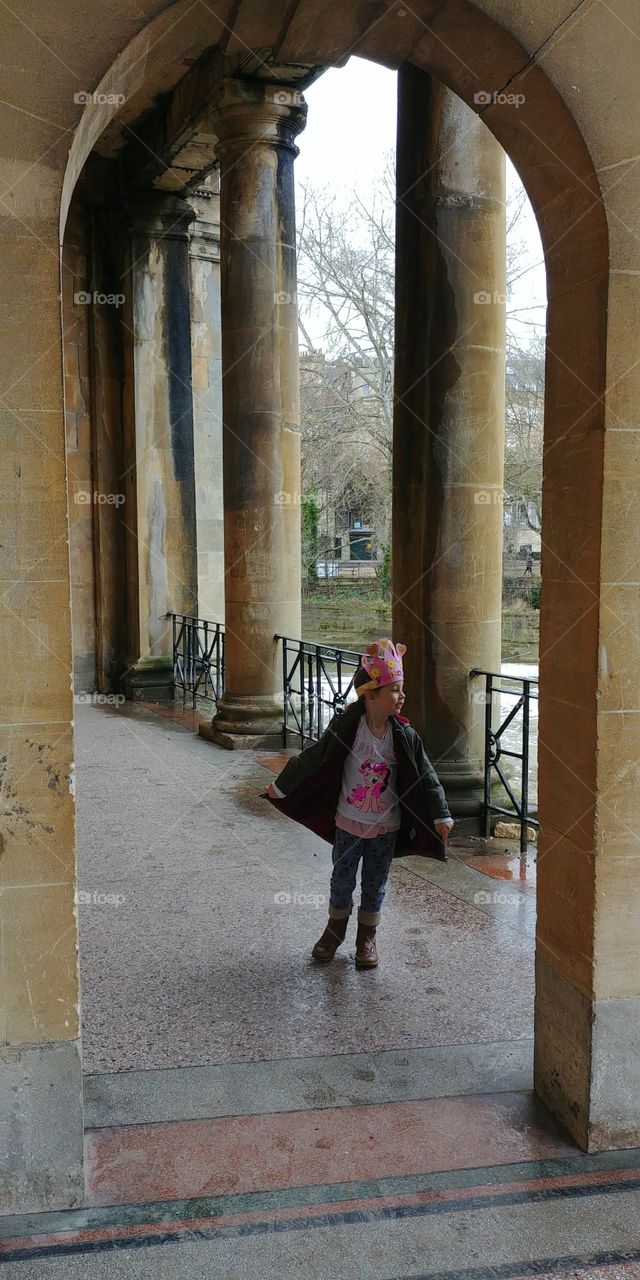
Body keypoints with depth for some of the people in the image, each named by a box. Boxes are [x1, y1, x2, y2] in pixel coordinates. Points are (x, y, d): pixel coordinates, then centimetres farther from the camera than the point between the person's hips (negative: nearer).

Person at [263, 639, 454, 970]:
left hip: (386, 826, 1)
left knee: (375, 884, 13)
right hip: (349, 822, -1)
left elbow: (426, 777, -7)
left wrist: (441, 816, -10)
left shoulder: (404, 735, -13)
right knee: (342, 880, 14)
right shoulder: (345, 727, -18)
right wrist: (281, 786, -1)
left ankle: (367, 938, 33)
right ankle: (335, 931, 37)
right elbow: (313, 759, -8)